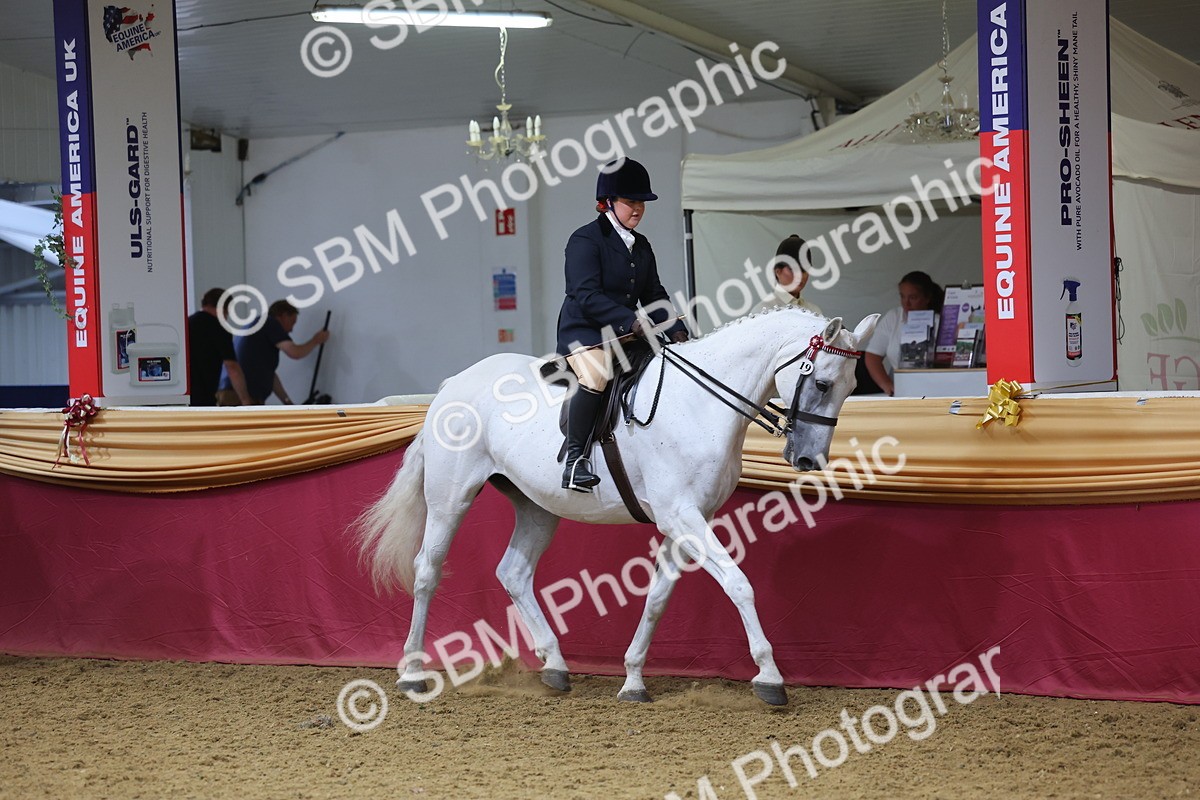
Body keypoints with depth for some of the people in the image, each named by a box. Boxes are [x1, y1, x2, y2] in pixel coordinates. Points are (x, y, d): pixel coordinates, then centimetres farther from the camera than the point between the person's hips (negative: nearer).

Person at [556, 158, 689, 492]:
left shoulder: (641, 246, 16)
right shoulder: (586, 240, -9)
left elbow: (654, 295, 16)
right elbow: (587, 296, -19)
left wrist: (675, 330, -2)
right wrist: (632, 321, -28)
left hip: (627, 335, 8)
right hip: (583, 331, -8)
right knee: (597, 375, -35)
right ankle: (576, 456, -23)